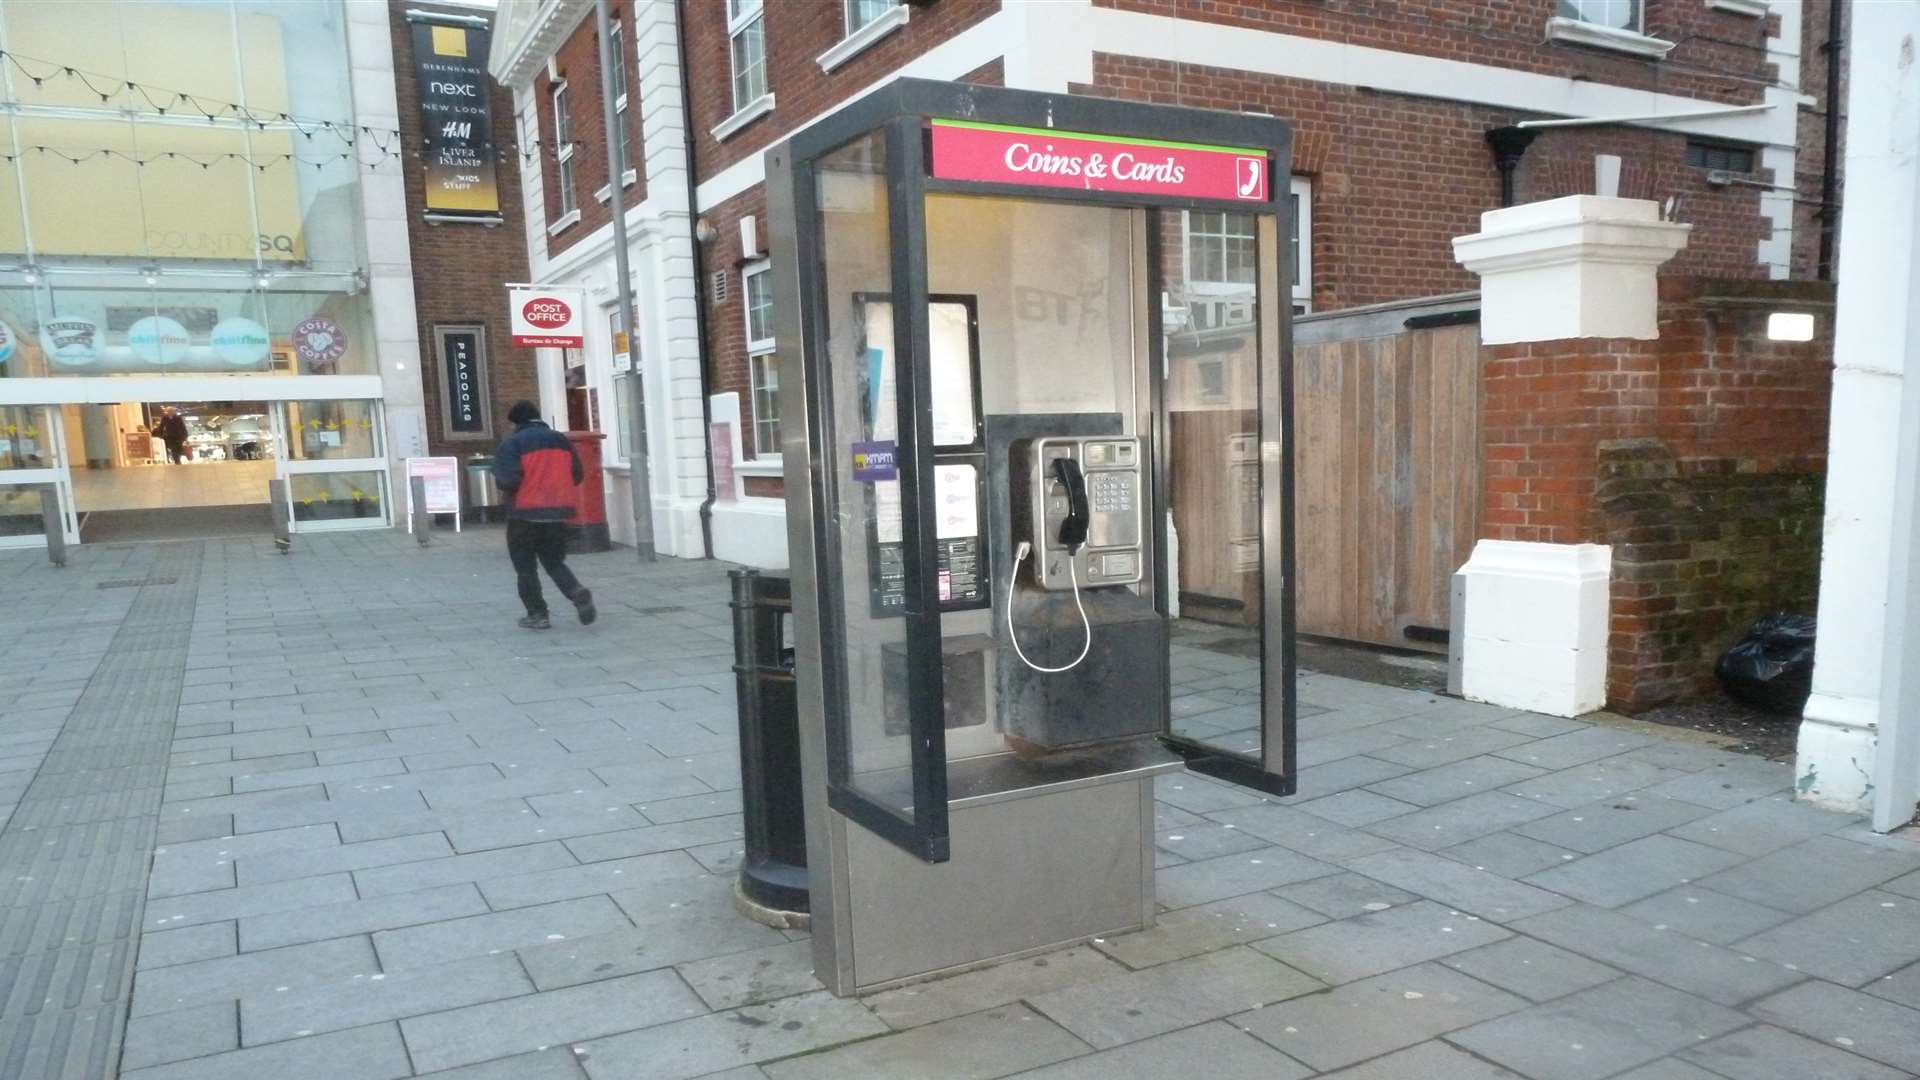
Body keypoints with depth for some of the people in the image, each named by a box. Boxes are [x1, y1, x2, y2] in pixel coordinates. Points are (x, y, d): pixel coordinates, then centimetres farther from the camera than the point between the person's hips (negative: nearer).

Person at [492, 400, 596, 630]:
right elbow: (578, 475, 9)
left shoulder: (512, 443, -9)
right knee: (554, 562, 17)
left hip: (525, 513, -5)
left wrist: (500, 480, 3)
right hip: (558, 512, 5)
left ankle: (537, 614, 8)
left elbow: (507, 481, -19)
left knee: (526, 567, 9)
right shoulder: (561, 440, 7)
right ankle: (578, 593, -8)